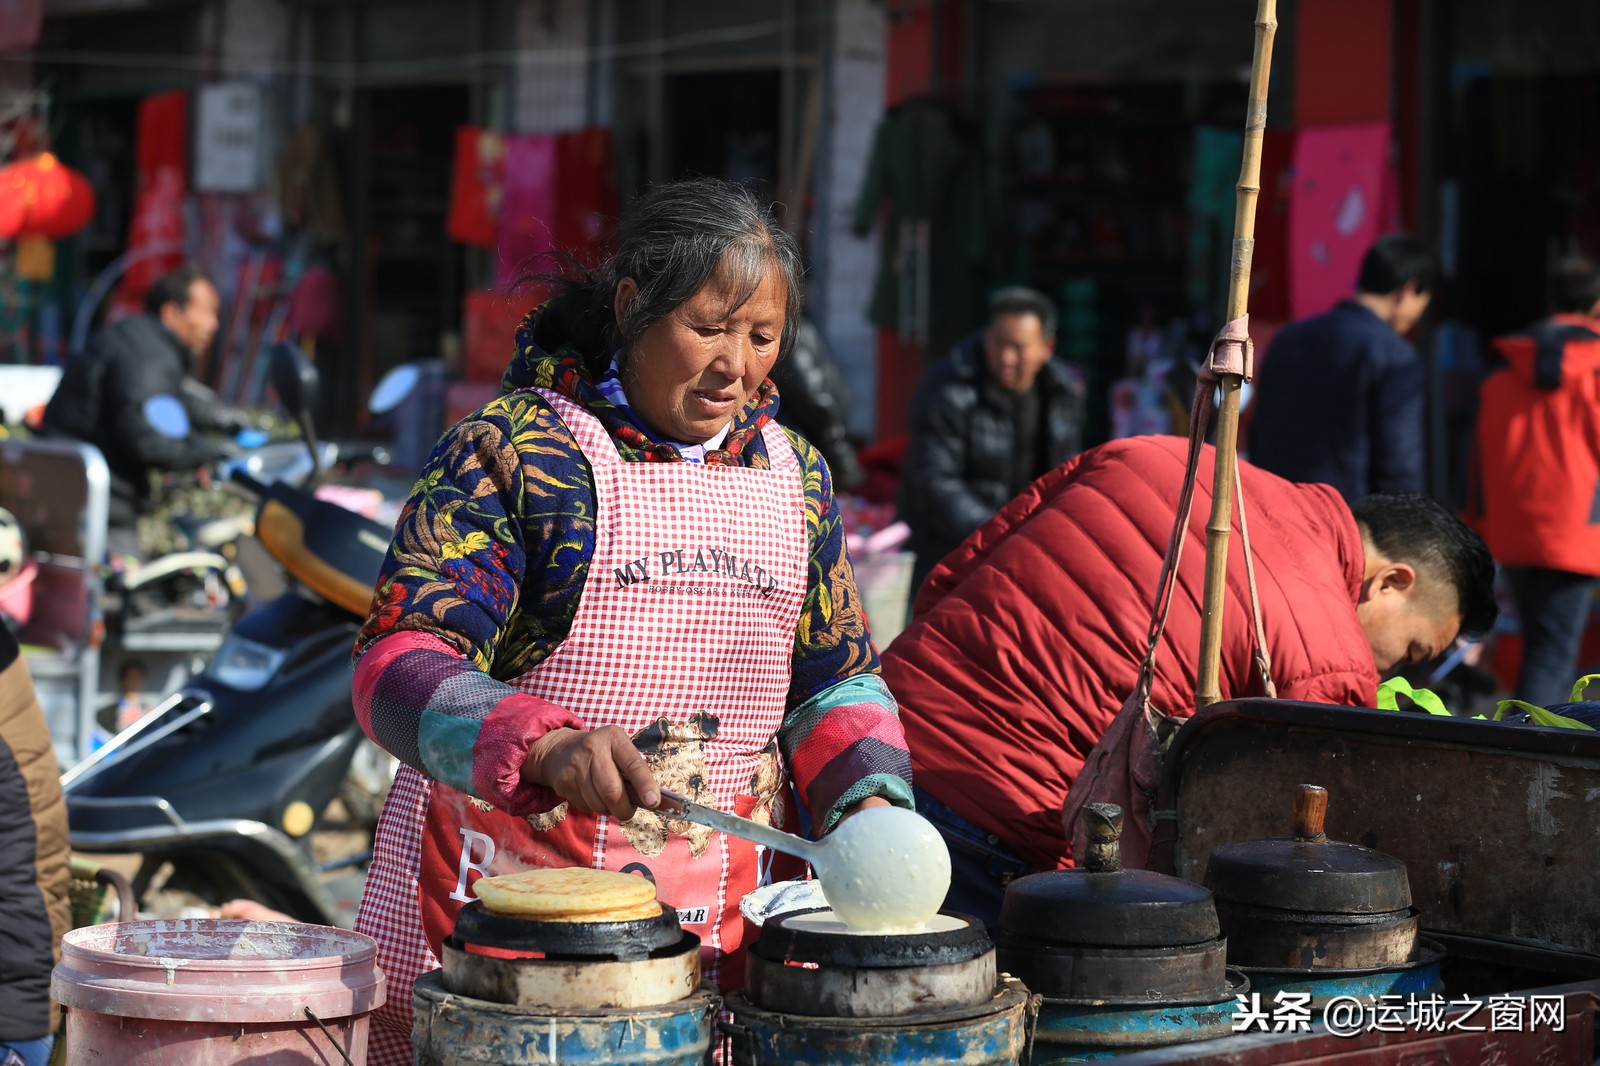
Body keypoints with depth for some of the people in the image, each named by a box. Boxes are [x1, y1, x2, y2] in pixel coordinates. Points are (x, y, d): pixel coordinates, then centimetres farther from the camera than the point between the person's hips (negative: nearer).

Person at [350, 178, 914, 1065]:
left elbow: (834, 675, 17)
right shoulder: (512, 452, -8)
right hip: (509, 894, -4)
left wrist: (869, 801, -3)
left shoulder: (793, 476, 11)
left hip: (718, 919, 5)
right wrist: (546, 746, -35)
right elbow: (401, 664, -17)